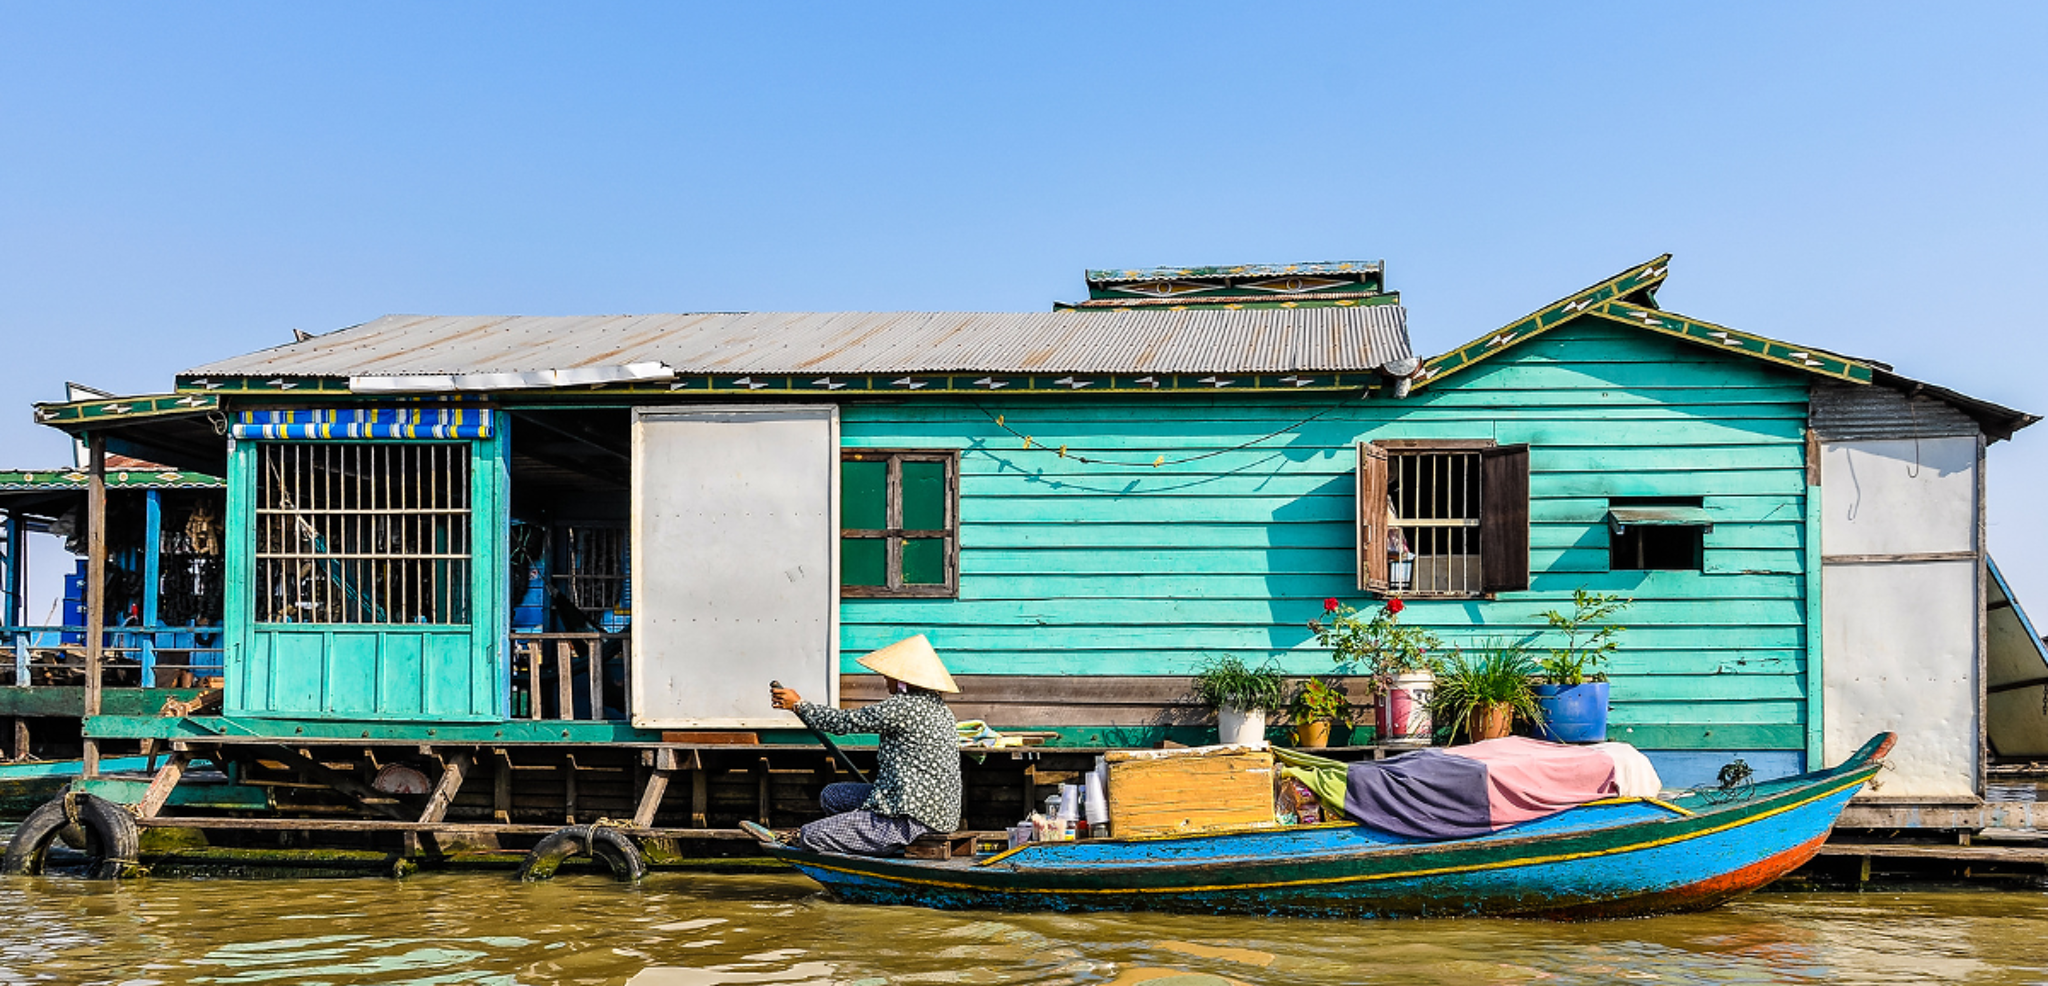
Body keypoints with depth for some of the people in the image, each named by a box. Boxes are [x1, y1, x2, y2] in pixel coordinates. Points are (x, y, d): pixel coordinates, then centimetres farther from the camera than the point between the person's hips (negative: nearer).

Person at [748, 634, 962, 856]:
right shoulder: (938, 707, 12)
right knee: (831, 796, 20)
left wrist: (799, 705, 3)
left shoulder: (904, 707, -16)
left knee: (809, 836, -7)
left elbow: (844, 722, -8)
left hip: (912, 821, -10)